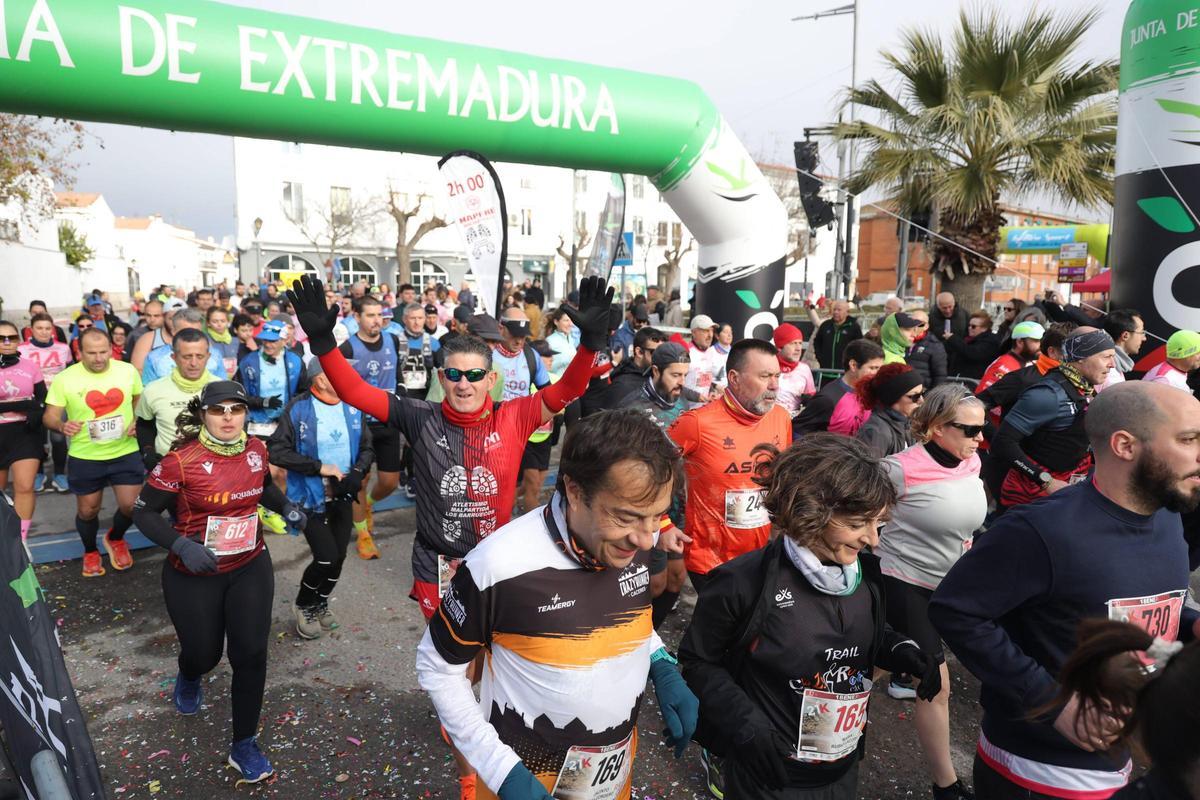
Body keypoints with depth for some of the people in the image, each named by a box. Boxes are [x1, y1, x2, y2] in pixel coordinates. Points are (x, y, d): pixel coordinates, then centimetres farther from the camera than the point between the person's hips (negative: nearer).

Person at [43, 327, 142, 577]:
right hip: (84, 457, -1)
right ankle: (90, 552, 42)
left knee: (132, 506, -1)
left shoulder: (128, 371, -4)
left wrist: (138, 423, -7)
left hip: (125, 453, 1)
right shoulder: (64, 378, -10)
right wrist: (62, 425, -26)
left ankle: (115, 538, 33)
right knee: (88, 511, 13)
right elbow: (49, 416, -4)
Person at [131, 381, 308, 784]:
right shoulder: (180, 461, -20)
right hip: (193, 575, -3)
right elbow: (144, 513, -11)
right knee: (203, 654, 13)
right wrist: (181, 545, -26)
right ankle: (189, 678, 55)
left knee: (251, 653, -1)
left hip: (250, 568, 3)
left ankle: (244, 746, 18)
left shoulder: (256, 449, -6)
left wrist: (286, 507, -3)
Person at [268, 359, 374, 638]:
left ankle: (320, 603, 40)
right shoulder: (298, 408, -15)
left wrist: (357, 473, -15)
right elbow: (276, 450, -18)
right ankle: (303, 605, 21)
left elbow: (367, 448, 4)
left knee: (339, 556, 12)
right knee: (326, 557, -8)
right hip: (311, 498, -4)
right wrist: (319, 467, -21)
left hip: (343, 497, 5)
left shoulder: (353, 407, -2)